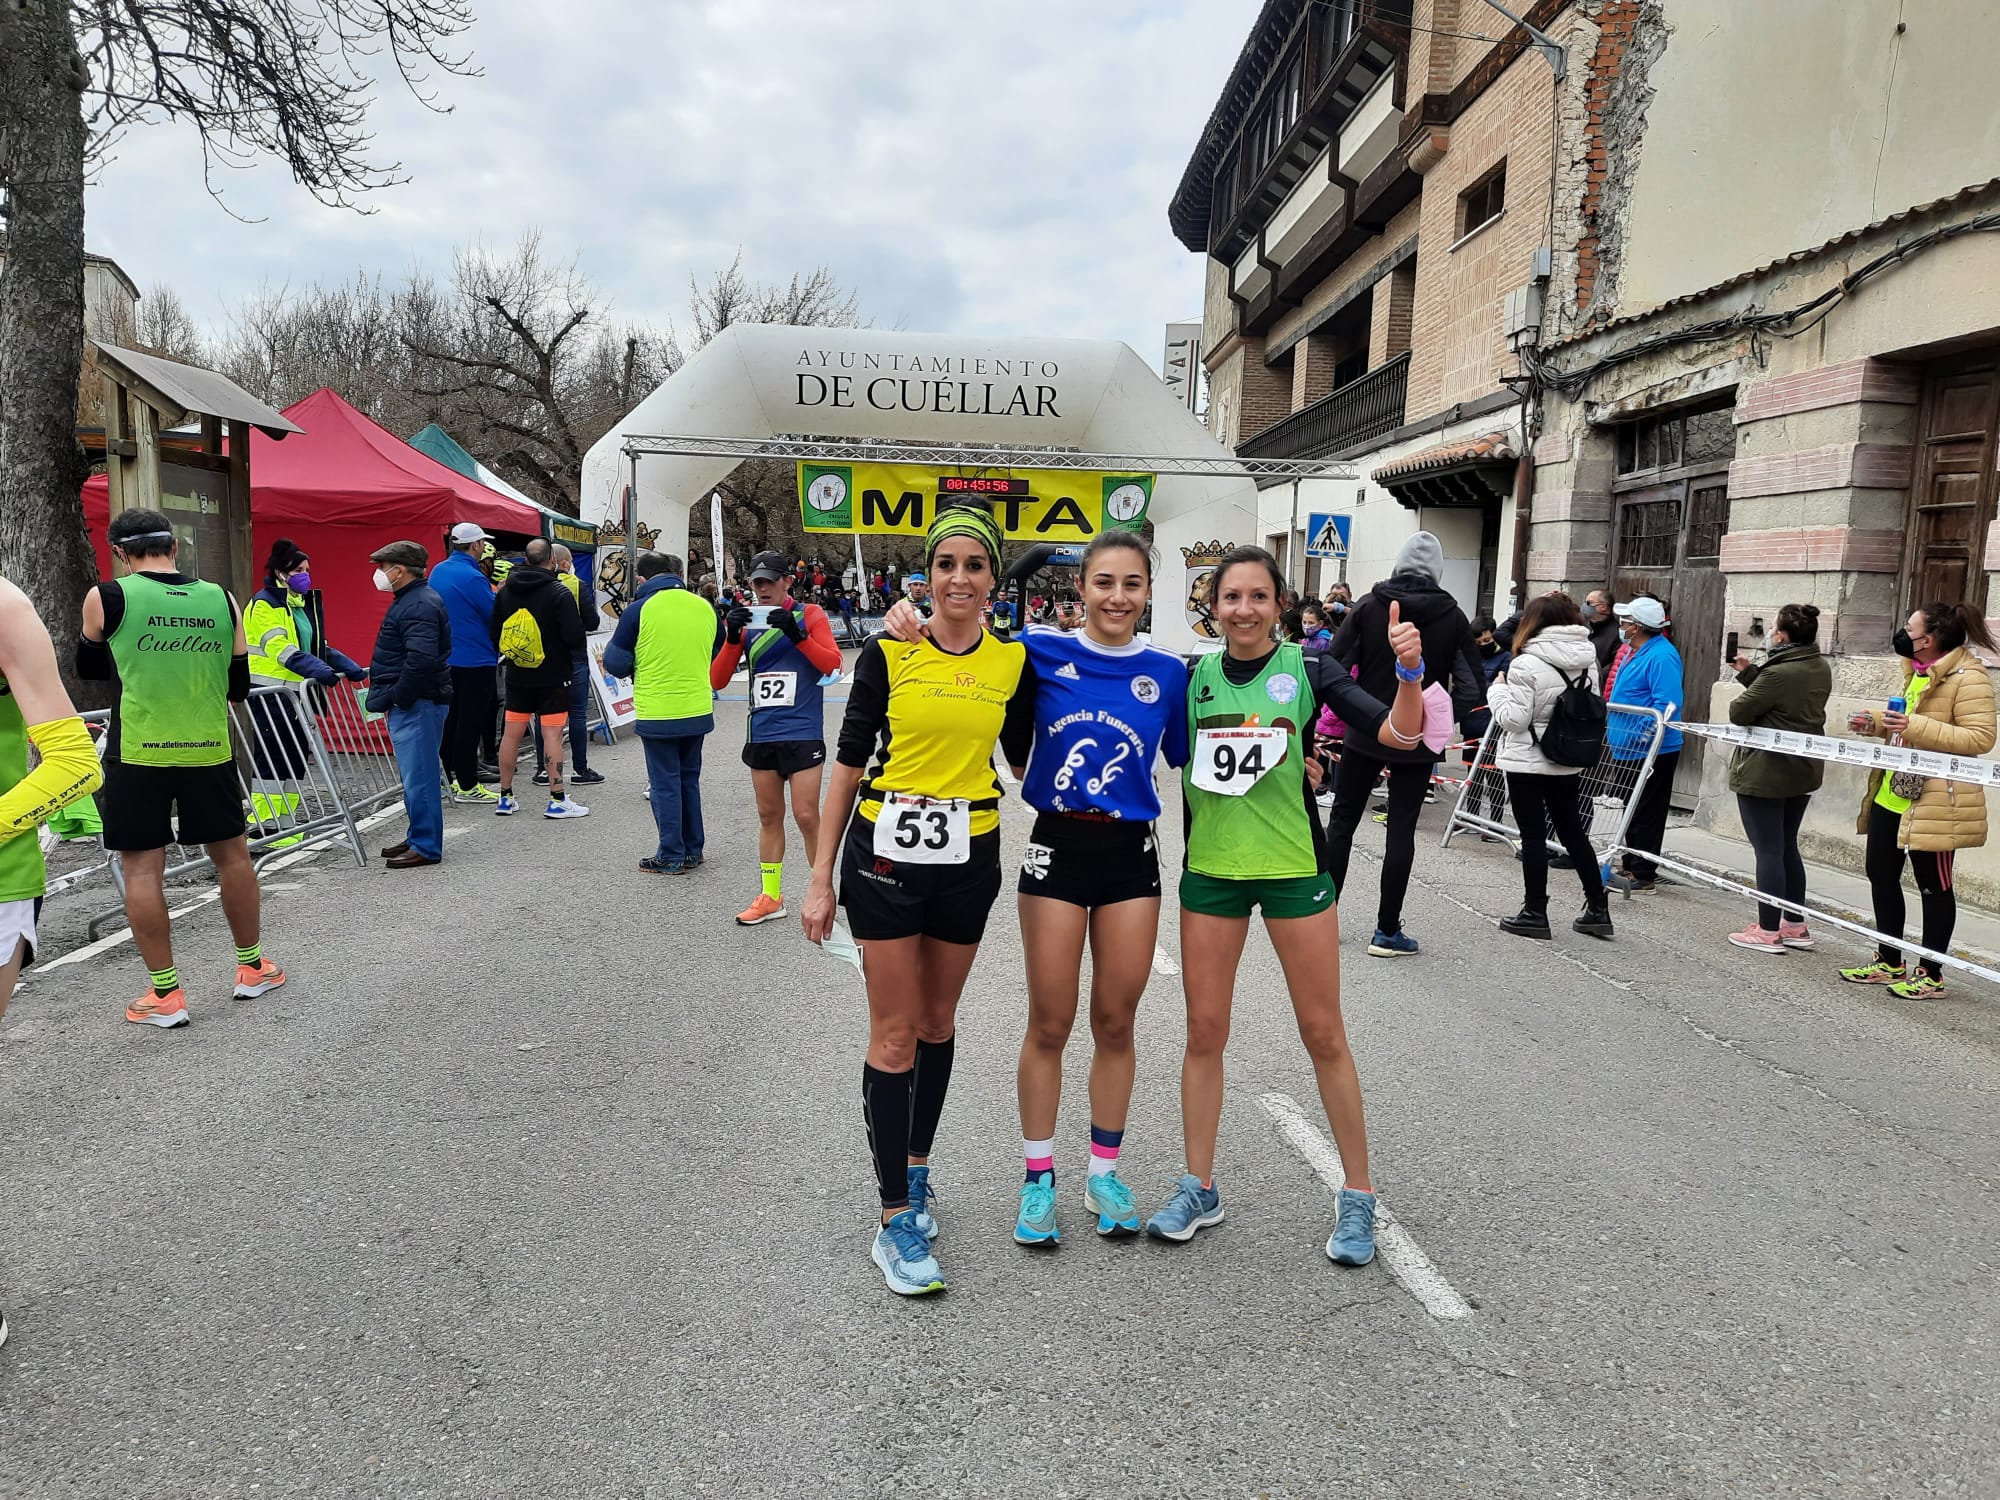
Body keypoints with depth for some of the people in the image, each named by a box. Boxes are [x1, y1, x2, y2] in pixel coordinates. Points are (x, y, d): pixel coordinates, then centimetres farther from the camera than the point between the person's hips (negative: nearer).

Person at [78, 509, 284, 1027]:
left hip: (138, 751, -2)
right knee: (232, 854, 15)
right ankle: (252, 969, 26)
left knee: (142, 868, 5)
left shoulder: (107, 598, -5)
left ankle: (165, 995, 7)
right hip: (209, 750, 3)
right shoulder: (221, 599, 2)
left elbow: (89, 670, 12)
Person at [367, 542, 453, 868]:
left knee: (418, 776, -7)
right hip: (408, 704, 11)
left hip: (417, 705, -11)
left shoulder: (419, 605, -17)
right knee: (415, 774, 16)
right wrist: (392, 697, 17)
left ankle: (426, 847, -1)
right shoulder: (412, 600, 18)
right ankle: (418, 838, 25)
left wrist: (397, 699, -19)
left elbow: (421, 659, -27)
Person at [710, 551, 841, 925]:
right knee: (769, 816, 11)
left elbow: (833, 664, -11)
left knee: (806, 816, -5)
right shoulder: (747, 622, 9)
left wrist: (797, 634, -23)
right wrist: (732, 637, -11)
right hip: (761, 735, 4)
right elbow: (717, 680, 4)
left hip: (803, 734, -4)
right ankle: (771, 897, 20)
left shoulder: (810, 614, 0)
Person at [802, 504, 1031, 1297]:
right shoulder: (888, 653, -5)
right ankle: (894, 1221, 8)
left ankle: (915, 1170, 35)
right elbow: (849, 763, -3)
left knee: (938, 1024, 15)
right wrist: (821, 876, -4)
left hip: (968, 858, 3)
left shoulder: (1013, 661, 2)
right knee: (894, 1036, 0)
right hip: (886, 852, -3)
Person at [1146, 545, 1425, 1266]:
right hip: (1210, 870, 2)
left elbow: (1400, 734, -12)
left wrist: (1409, 671, -31)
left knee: (1323, 1034, 4)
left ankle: (1359, 1195, 20)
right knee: (1205, 1030, 7)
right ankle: (1199, 1187, 22)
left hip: (1294, 867, -2)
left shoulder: (1307, 670, -5)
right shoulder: (1192, 677, 2)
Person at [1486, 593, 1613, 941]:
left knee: (1533, 836, 1)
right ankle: (1597, 909, 20)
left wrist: (1497, 689, -3)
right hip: (1567, 762, 6)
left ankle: (1535, 913, 6)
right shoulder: (1587, 662, 4)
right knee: (1573, 831, 15)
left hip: (1527, 762, -6)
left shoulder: (1527, 665, -18)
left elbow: (1513, 718, -18)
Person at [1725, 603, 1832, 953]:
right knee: (1788, 848, 18)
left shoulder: (1779, 672, -23)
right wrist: (1750, 673, 13)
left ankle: (1768, 931, 4)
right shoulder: (1821, 669, 5)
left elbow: (1739, 713, -17)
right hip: (1803, 770, 9)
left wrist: (1742, 700, 4)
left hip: (1764, 773, -9)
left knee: (1768, 851, -2)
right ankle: (1795, 926, 24)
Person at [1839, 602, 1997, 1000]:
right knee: (1880, 873, 14)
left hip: (1934, 800, -10)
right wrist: (1876, 723, 10)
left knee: (1933, 885, 1)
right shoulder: (1919, 671, 15)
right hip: (1892, 793, 10)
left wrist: (1916, 727, -30)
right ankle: (1889, 963, 25)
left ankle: (1931, 974, 12)